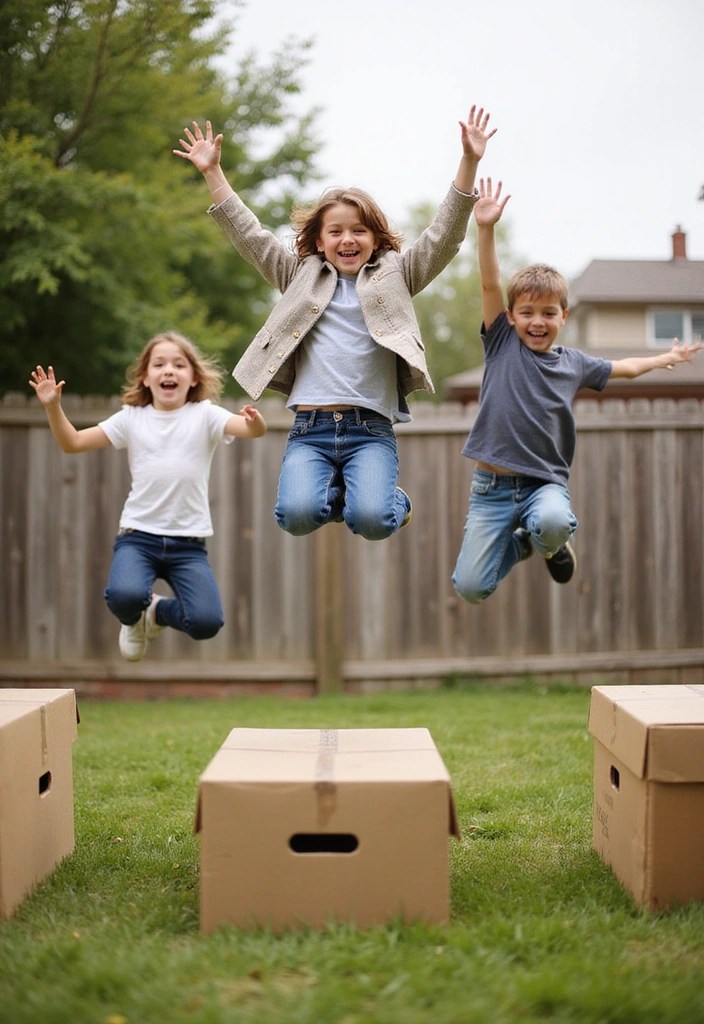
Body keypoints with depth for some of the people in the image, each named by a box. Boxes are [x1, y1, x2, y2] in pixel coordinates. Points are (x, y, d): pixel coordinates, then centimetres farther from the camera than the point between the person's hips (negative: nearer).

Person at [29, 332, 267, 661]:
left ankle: (158, 612, 15)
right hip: (138, 535, 0)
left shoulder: (204, 415, 3)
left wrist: (254, 421, -38)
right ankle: (134, 620, 10)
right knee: (125, 596, -31)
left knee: (206, 622, -22)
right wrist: (53, 406, -7)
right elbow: (73, 443, 9)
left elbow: (253, 431, -14)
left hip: (189, 542, 0)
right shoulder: (131, 418, 8)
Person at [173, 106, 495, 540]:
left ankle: (393, 500, 12)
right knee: (298, 513, -25)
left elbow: (443, 237, 4)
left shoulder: (394, 276, 14)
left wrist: (469, 163, -6)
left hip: (372, 428, -1)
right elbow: (251, 236, 17)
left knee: (372, 519, -25)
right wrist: (213, 172, 11)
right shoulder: (302, 275, 18)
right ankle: (336, 491, 11)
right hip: (310, 427, 2)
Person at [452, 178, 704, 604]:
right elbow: (490, 284, -11)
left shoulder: (575, 363, 9)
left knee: (551, 521, -37)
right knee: (471, 588, -7)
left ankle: (552, 545, 2)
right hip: (493, 484, -1)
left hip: (546, 481, 1)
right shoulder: (502, 344, 1)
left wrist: (668, 357, 37)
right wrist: (486, 228, -22)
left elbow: (626, 367, 28)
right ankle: (519, 543, 25)